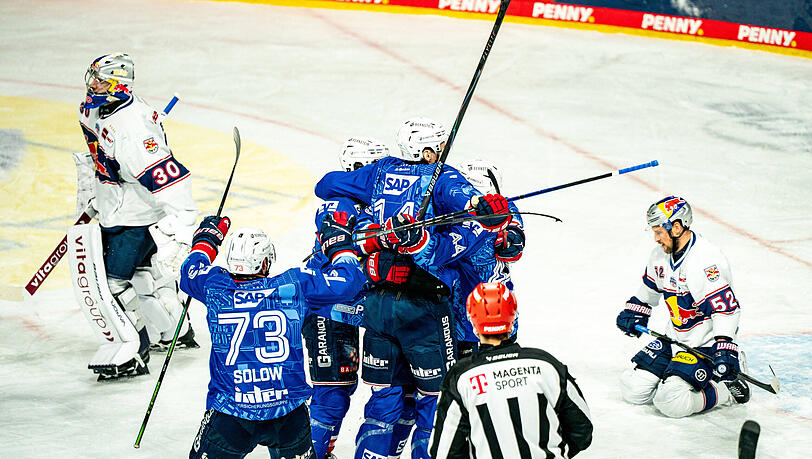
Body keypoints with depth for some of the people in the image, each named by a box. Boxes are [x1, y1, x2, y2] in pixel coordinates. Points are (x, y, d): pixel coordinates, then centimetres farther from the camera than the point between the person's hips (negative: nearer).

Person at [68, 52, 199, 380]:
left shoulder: (132, 128, -32)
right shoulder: (94, 111, 1)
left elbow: (165, 175, -35)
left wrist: (181, 222, -37)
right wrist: (89, 193, 24)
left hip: (138, 219, -10)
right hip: (115, 212, 10)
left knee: (111, 279, -12)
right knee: (142, 273, 25)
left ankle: (130, 353, -3)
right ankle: (175, 331, 43)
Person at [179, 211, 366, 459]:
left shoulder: (215, 287, -3)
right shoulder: (295, 285, -6)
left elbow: (191, 271, 20)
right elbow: (347, 280, 3)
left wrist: (206, 240, 38)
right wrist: (339, 244, 21)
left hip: (230, 415, -1)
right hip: (289, 414, 1)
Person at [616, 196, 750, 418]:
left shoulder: (706, 261, -25)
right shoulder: (661, 254, 3)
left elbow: (725, 309, -29)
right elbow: (650, 287, 26)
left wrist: (725, 351, -36)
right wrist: (635, 312, 20)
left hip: (706, 344, -9)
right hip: (675, 339, 9)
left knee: (671, 401, -24)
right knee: (633, 388, 0)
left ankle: (727, 390, -2)